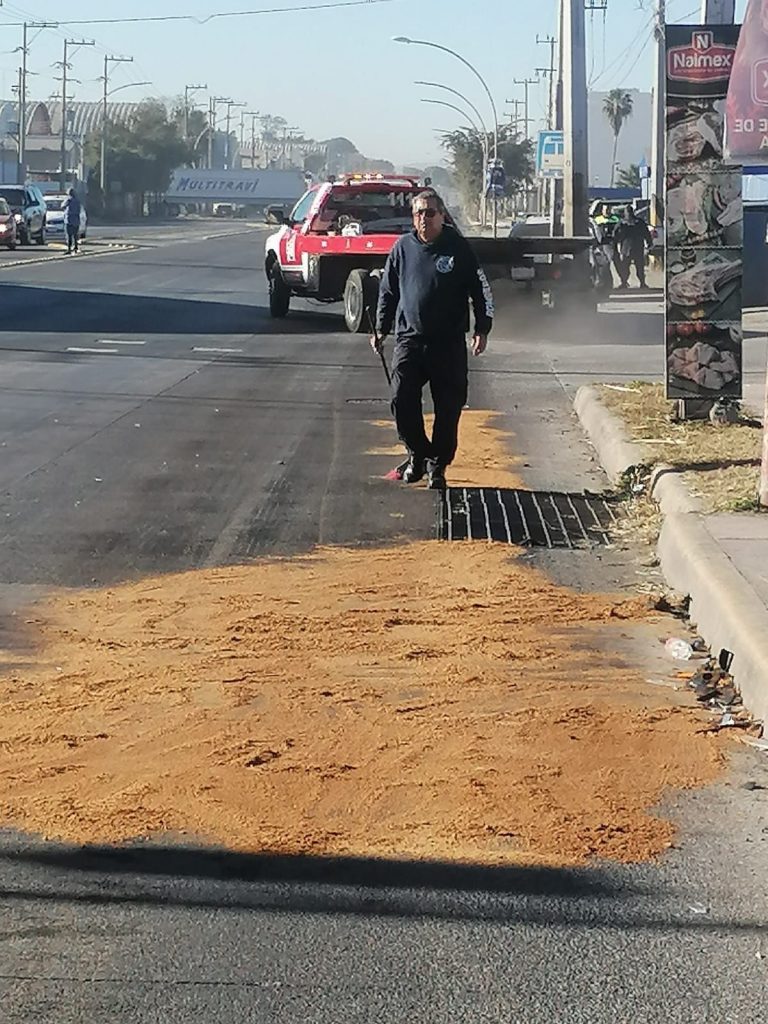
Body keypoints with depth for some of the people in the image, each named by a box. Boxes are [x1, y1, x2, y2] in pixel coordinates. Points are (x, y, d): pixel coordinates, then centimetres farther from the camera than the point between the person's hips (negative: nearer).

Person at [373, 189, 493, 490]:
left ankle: (437, 465, 14)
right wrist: (381, 329, 10)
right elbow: (388, 291, 15)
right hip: (409, 339, 2)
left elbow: (480, 289, 2)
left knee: (448, 408, 1)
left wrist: (482, 329, -6)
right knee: (402, 402, -6)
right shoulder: (403, 247, 6)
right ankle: (418, 453, 15)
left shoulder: (458, 248, -1)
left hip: (449, 343, -2)